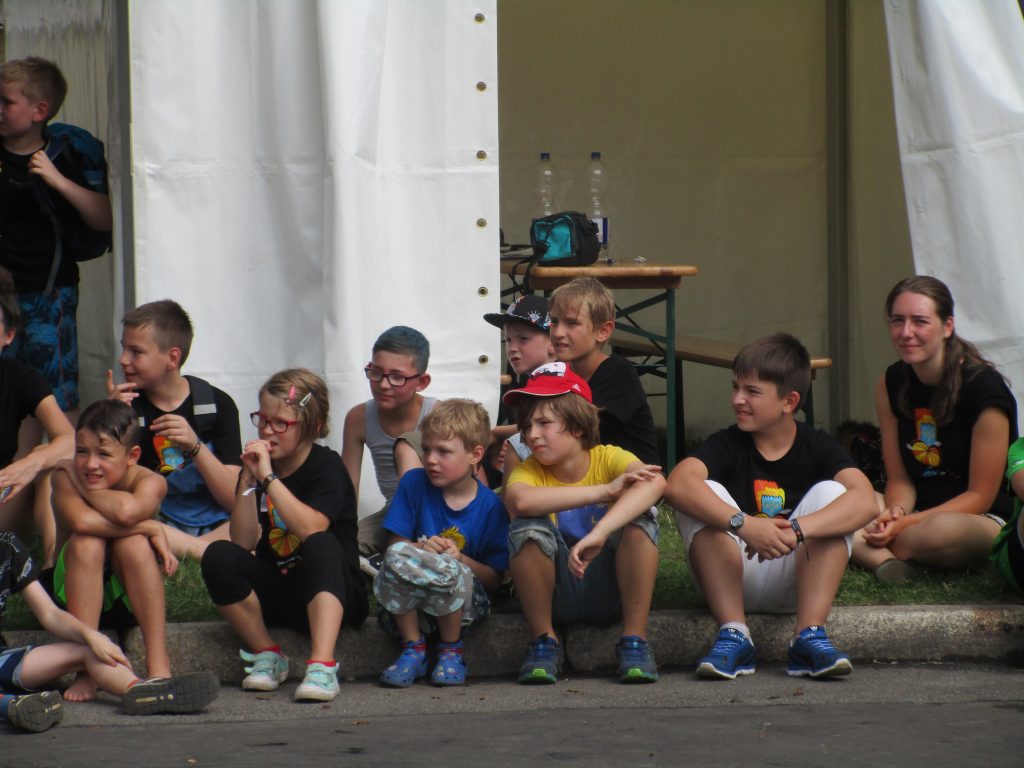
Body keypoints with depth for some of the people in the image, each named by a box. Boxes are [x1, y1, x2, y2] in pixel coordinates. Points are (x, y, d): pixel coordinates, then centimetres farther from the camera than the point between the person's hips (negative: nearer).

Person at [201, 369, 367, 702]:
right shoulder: (257, 464, 4)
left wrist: (269, 477, -28)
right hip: (276, 593, 4)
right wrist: (248, 480, -15)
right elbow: (243, 543, -7)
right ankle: (267, 655, -10)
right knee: (218, 556, -21)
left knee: (321, 545, -35)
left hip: (330, 592, -4)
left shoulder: (327, 466, -9)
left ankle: (322, 665, -46)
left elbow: (311, 530, -28)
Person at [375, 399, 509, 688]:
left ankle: (451, 651, -8)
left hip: (463, 602, -2)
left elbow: (495, 580, -4)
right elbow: (396, 544, 0)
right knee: (397, 556, -31)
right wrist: (422, 550, -21)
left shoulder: (491, 507, -5)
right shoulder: (414, 484, 1)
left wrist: (460, 559, -22)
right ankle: (413, 648, -12)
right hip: (406, 599, 2)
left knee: (452, 569, -36)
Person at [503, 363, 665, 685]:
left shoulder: (609, 458, -10)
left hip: (609, 590, 0)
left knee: (639, 519, -25)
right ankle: (543, 641, -13)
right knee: (528, 526, -26)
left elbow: (655, 482, -34)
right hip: (557, 595, 1)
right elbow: (519, 500, -35)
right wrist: (605, 491, -37)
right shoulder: (530, 470, -8)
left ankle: (634, 640, -20)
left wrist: (599, 534, -48)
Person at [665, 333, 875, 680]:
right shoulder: (728, 444, -5)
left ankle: (809, 635, -27)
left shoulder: (818, 446, -4)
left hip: (795, 582, 0)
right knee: (706, 495, -22)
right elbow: (677, 484, -28)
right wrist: (743, 524, -43)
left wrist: (795, 530, -40)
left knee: (832, 492, -20)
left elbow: (864, 501, -24)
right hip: (733, 578, 0)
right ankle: (733, 635, -27)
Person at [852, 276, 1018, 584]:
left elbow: (980, 497, -13)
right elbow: (899, 478, 5)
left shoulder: (985, 388, -16)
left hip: (988, 521, -5)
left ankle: (869, 549, -13)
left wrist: (907, 524, -23)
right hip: (916, 513, 5)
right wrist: (895, 514, -19)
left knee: (942, 531, -41)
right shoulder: (891, 384, 2)